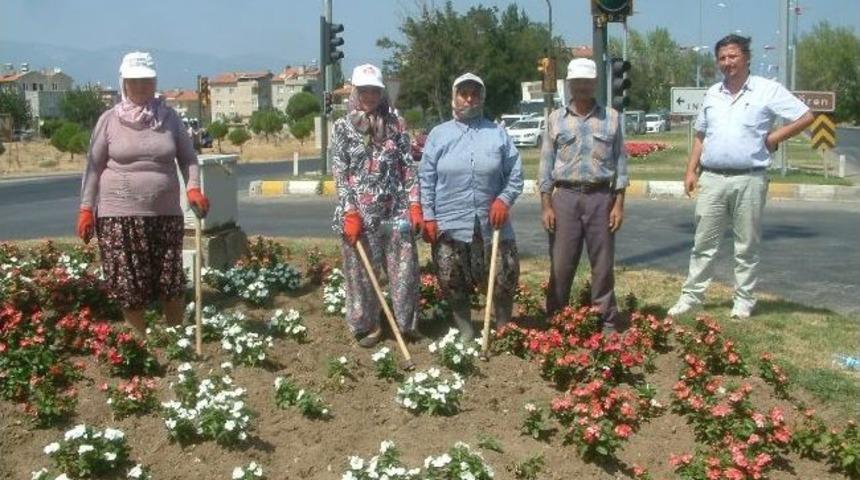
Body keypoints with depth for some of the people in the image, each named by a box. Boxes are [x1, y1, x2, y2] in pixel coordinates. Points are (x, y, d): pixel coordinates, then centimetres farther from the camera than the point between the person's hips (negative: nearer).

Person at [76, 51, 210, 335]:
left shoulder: (169, 117, 5)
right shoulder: (109, 120, 1)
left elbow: (187, 158, 9)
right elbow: (94, 166, 3)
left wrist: (193, 187, -9)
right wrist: (86, 208, -2)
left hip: (166, 213, 1)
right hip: (120, 215, -1)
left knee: (171, 281, 6)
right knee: (129, 286, 1)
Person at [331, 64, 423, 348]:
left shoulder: (395, 125, 7)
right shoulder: (343, 128, 3)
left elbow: (408, 168, 5)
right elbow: (340, 174, -2)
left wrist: (414, 205, -3)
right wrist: (350, 212, -11)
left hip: (396, 211, 1)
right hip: (359, 212, -1)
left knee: (405, 270, 2)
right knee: (361, 273, 5)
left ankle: (407, 324, 16)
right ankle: (366, 326, 18)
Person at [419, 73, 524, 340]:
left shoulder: (498, 134, 9)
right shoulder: (438, 135, 7)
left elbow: (515, 175, 7)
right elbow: (426, 180, 4)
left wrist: (504, 199, -9)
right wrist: (428, 217, -3)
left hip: (492, 224, 0)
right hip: (449, 225, 0)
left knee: (505, 278, 0)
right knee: (453, 284, 6)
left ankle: (503, 330, 20)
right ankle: (465, 332, 21)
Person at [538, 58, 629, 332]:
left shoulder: (611, 118, 7)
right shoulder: (556, 119, 7)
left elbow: (620, 163, 6)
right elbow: (546, 165, 5)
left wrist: (619, 204, -2)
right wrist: (546, 206, -2)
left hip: (601, 198, 0)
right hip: (565, 197, 0)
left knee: (603, 264, 4)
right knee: (561, 264, 2)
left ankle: (607, 321, 12)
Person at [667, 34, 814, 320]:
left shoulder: (768, 90, -3)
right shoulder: (713, 94, 12)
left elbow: (806, 117, -3)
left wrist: (772, 139, -6)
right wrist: (691, 170, 11)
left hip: (750, 180, -4)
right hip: (712, 179, 4)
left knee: (747, 246, 6)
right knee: (704, 243, 7)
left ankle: (744, 301, 15)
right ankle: (692, 297, 13)